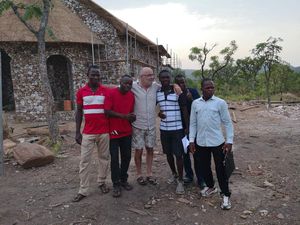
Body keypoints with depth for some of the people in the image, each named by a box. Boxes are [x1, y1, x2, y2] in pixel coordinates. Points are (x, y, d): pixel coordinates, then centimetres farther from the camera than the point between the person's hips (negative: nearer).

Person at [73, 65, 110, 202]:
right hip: (88, 133, 0)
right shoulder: (81, 92, 2)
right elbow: (79, 112, 6)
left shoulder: (106, 91, -1)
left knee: (104, 158, 11)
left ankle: (102, 182, 29)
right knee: (85, 160, 3)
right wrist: (77, 132, 1)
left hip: (104, 132, 0)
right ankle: (83, 190, 12)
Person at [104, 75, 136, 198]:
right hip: (114, 131, -5)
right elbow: (107, 111, -17)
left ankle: (124, 180, 28)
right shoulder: (111, 93, -11)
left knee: (126, 157, 11)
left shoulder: (132, 95, 6)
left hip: (127, 132, 5)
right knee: (115, 159, 1)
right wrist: (123, 116, -23)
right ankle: (116, 184, 14)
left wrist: (132, 117, -6)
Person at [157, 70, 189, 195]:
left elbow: (184, 110, -4)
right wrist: (158, 113, -5)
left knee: (178, 155, -1)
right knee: (168, 153, 14)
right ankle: (174, 173, 36)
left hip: (177, 129, -3)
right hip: (164, 129, 4)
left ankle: (180, 181, 11)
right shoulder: (157, 93, 3)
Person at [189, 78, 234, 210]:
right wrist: (191, 140, 2)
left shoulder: (220, 103, -5)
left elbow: (227, 123, -3)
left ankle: (225, 195, 20)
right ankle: (210, 187, 39)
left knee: (220, 168, 4)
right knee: (203, 167, 15)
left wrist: (229, 141, -8)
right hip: (201, 142, 3)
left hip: (217, 142, -3)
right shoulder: (195, 103, 3)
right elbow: (193, 123, 7)